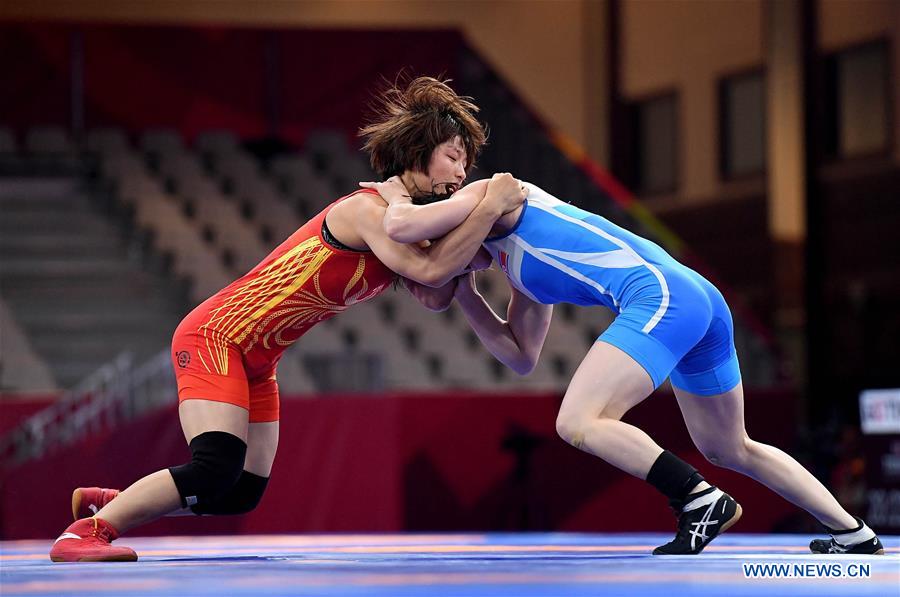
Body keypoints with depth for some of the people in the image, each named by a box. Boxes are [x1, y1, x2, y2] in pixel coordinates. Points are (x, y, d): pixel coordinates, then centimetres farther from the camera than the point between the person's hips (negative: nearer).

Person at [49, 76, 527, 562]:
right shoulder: (365, 210, -19)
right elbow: (429, 270, -32)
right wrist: (490, 208, -26)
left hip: (255, 359, 10)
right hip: (215, 335, -10)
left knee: (242, 494, 7)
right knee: (215, 470, -24)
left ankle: (101, 501, 20)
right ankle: (86, 531, -14)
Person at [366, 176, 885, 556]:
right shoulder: (525, 277, 30)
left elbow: (401, 227, -8)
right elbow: (521, 357, 32)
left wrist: (396, 196, 15)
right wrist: (465, 294, 24)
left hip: (661, 295, -10)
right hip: (702, 297, 10)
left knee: (577, 423, -16)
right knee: (730, 450, 22)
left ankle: (703, 501, -12)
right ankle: (856, 536, 29)